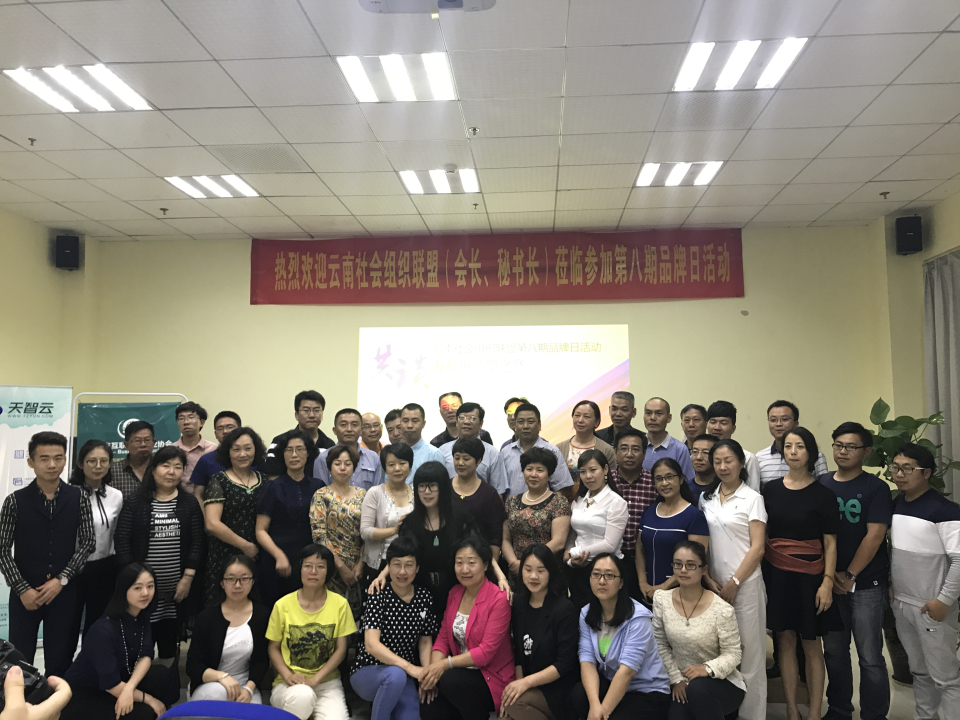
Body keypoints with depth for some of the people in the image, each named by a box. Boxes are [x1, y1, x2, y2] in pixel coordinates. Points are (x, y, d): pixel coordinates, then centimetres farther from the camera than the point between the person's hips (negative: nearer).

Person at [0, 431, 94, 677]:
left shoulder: (78, 498, 0)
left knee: (60, 663, 9)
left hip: (65, 593, 1)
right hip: (25, 594, -1)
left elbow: (88, 542, -1)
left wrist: (61, 580, -9)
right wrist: (22, 589, -9)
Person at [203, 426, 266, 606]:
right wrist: (245, 545, -8)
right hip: (225, 557, -3)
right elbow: (212, 524, -11)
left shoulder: (262, 480, 10)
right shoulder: (219, 481, -1)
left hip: (257, 557, 3)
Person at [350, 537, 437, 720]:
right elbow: (371, 644, -24)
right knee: (396, 675, -35)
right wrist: (408, 666, -34)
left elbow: (425, 642, 5)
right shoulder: (378, 598, -14)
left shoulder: (424, 597, -1)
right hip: (368, 672, -4)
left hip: (404, 677, 4)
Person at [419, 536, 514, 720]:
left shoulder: (499, 599, -17)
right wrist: (433, 670, -14)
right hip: (462, 672, 5)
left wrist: (445, 665, -25)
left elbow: (486, 651, -20)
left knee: (450, 680, -30)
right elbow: (443, 638, 3)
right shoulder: (454, 593, 4)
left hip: (492, 677, -5)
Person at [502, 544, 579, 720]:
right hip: (532, 687, 5)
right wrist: (519, 683, -9)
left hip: (558, 690, -5)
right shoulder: (519, 604, 2)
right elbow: (518, 652, 5)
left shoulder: (565, 609, -14)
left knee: (514, 702, -25)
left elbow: (565, 663, -16)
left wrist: (527, 682, -20)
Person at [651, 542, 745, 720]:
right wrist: (676, 679, -6)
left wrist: (708, 669, -29)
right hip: (682, 683, 3)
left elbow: (732, 654, -12)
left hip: (722, 683, -3)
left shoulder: (722, 610, -17)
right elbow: (660, 645, 0)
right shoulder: (661, 599, -6)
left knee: (697, 688, -35)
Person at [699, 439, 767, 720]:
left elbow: (757, 548, -7)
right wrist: (709, 580, 0)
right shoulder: (706, 498, 9)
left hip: (744, 584, -4)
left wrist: (734, 583, -10)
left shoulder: (752, 498, -3)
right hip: (713, 585, 4)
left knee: (749, 652, 0)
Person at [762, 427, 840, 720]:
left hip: (809, 575, -2)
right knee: (786, 641, 8)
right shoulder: (770, 489, 5)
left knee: (811, 644, 3)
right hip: (776, 574, 3)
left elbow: (830, 542, -3)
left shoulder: (823, 494, -3)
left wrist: (827, 582, -11)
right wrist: (760, 574, 6)